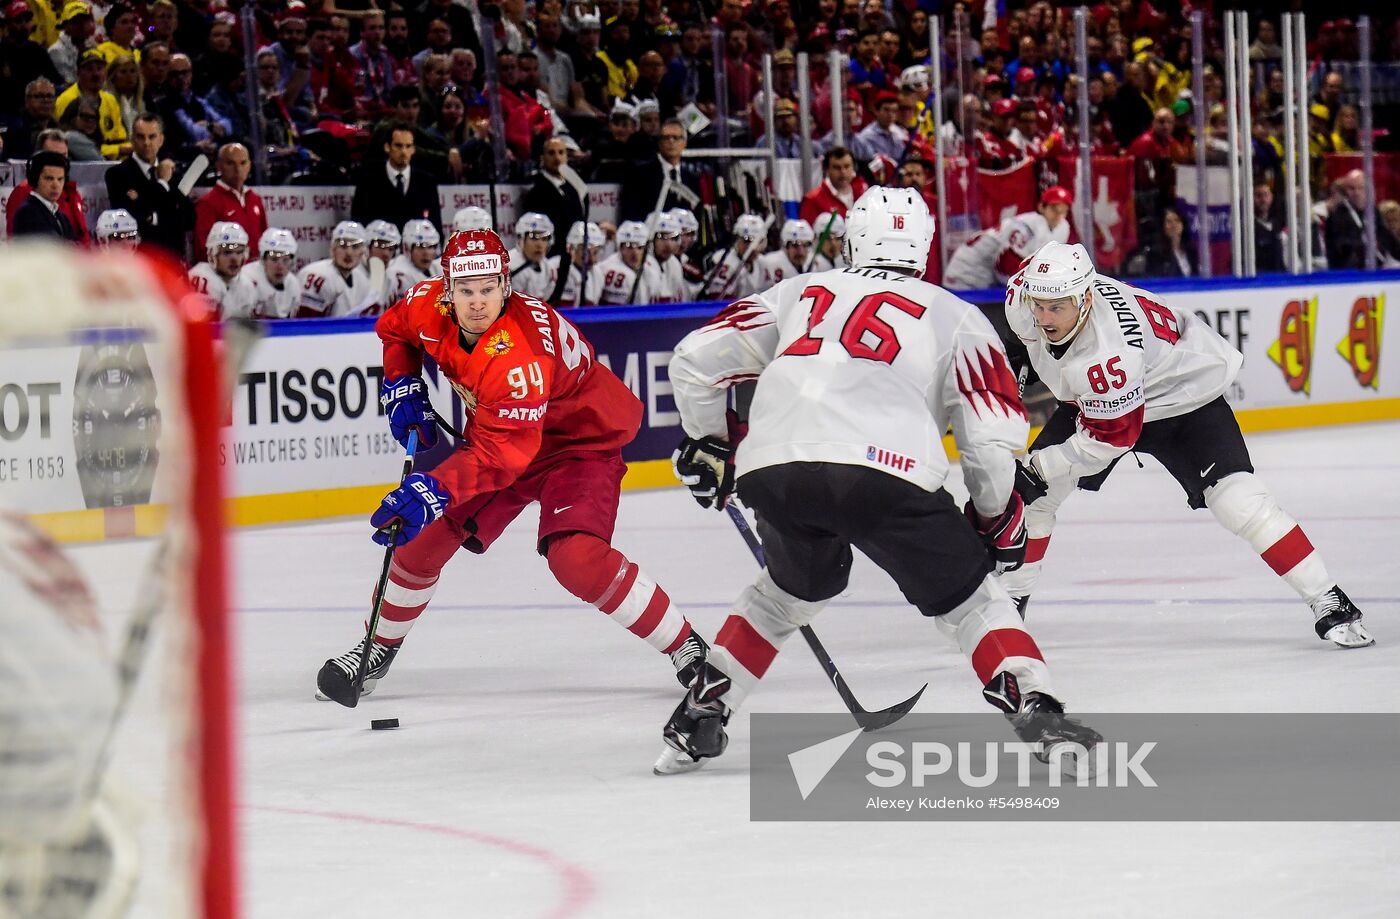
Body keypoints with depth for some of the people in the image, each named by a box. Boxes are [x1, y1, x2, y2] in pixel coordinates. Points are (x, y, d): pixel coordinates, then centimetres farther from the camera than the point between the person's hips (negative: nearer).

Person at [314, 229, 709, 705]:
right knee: (425, 535, -1)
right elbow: (394, 329, 11)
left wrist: (437, 490, -52)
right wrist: (403, 386, -2)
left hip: (580, 441, -7)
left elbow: (501, 452, -42)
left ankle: (688, 648, -14)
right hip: (499, 434, 7)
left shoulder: (518, 354, -38)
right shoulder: (430, 308, -16)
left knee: (578, 559, -27)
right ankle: (379, 647, 20)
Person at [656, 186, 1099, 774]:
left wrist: (706, 443, 45)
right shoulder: (956, 316, 21)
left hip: (772, 471, 4)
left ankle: (698, 719, 28)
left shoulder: (800, 292, 30)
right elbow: (994, 437, 12)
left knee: (797, 585, 32)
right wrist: (996, 517, 29)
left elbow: (695, 359, 28)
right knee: (969, 597, 13)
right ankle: (1039, 714, -6)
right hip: (886, 472, -3)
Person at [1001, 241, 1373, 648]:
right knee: (1030, 491, -4)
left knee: (1236, 499, -22)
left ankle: (1328, 603, -17)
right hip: (1090, 400, 7)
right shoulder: (1024, 296, -23)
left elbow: (1109, 439, -33)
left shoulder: (1110, 354, -42)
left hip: (1183, 391, -7)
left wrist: (1037, 470, -32)